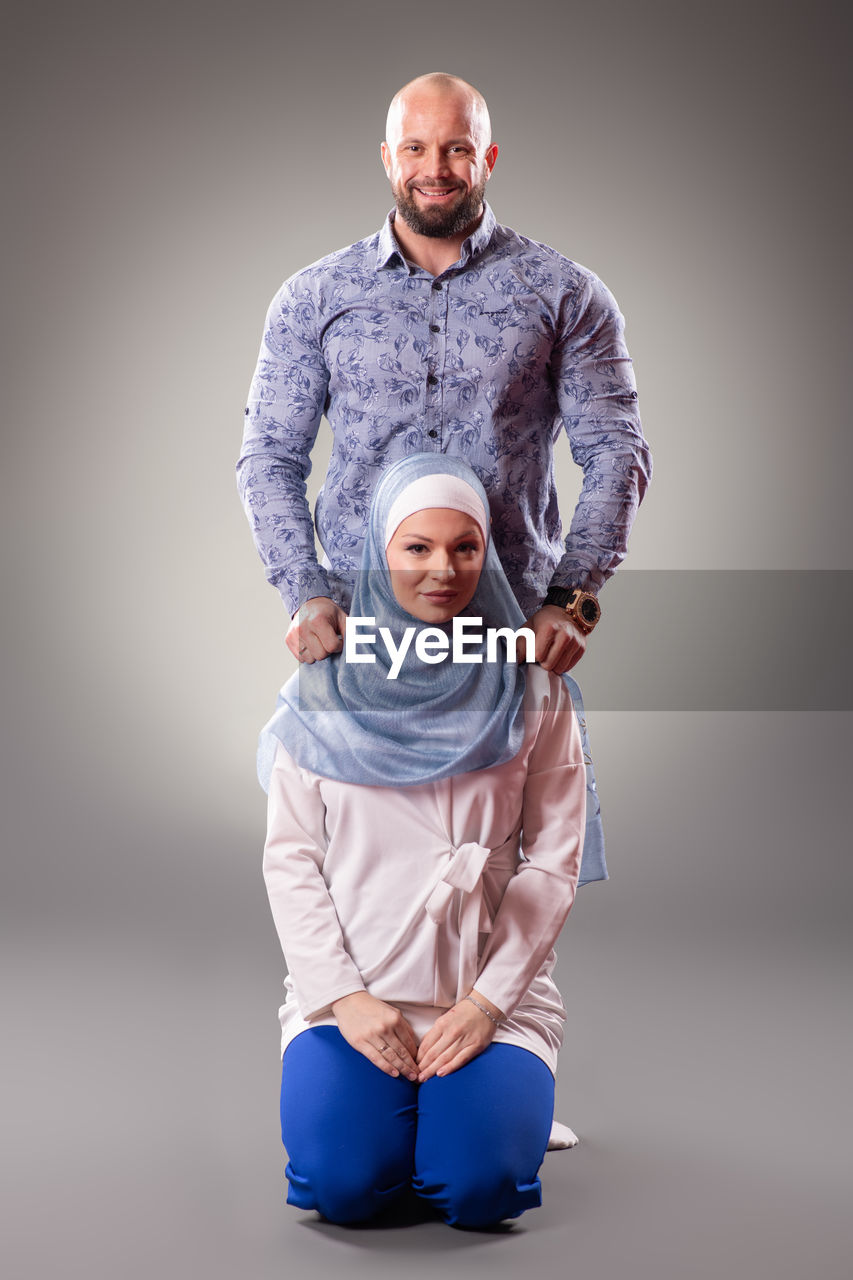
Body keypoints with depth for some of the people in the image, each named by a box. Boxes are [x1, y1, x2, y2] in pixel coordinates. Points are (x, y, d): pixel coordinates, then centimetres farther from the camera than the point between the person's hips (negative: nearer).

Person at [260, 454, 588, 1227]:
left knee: (478, 1186, -22)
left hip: (492, 995, 0)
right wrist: (344, 996, -10)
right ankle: (383, 1096, 11)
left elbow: (554, 860, 1)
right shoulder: (327, 686, 2)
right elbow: (291, 858, 1)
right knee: (345, 1183, -22)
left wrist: (488, 1000, -9)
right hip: (352, 992, 0)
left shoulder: (530, 690, 3)